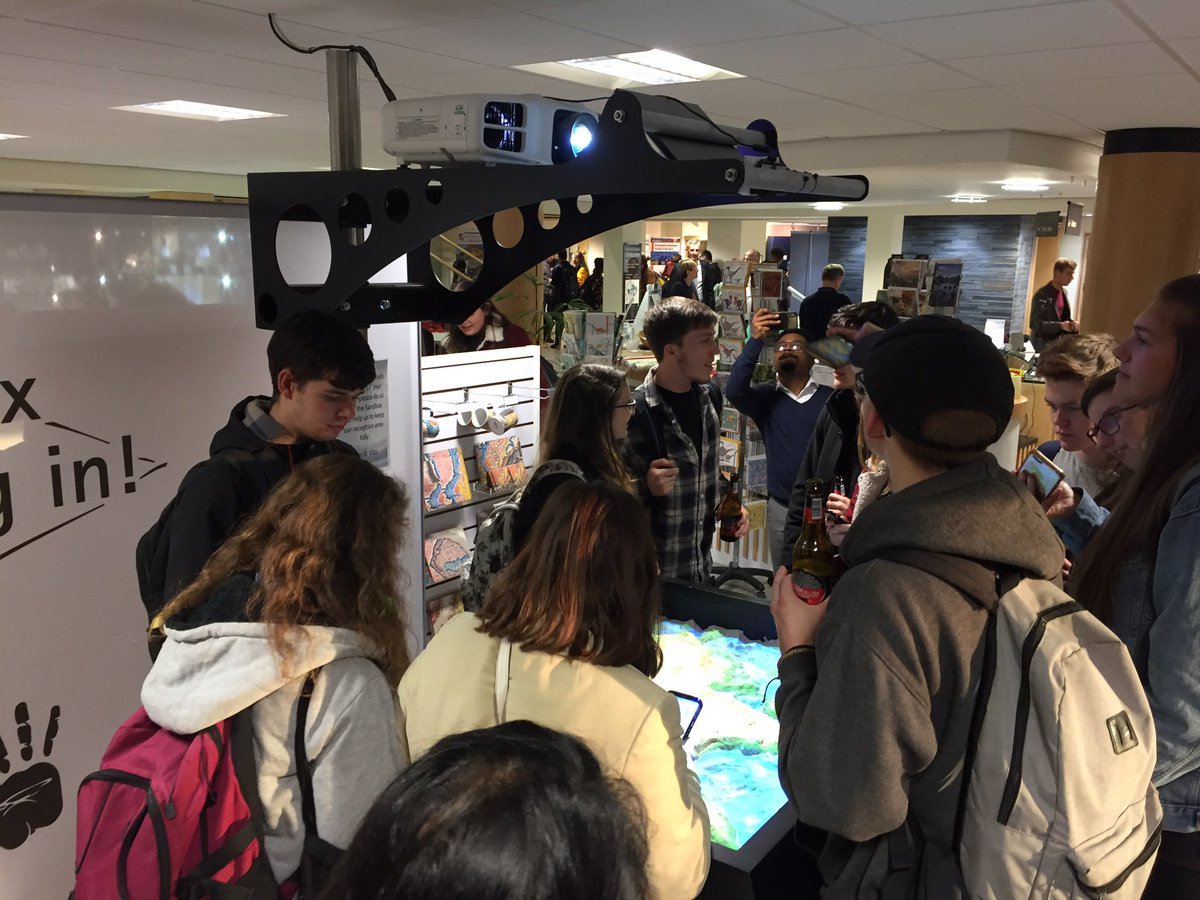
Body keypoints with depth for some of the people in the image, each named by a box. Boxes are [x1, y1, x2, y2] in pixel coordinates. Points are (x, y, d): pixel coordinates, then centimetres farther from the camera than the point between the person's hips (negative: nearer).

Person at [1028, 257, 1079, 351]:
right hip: (1043, 345, -7)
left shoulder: (1064, 292, 9)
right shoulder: (1042, 295, -16)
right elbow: (1035, 323, -21)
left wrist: (1071, 324, -2)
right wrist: (1060, 325, -27)